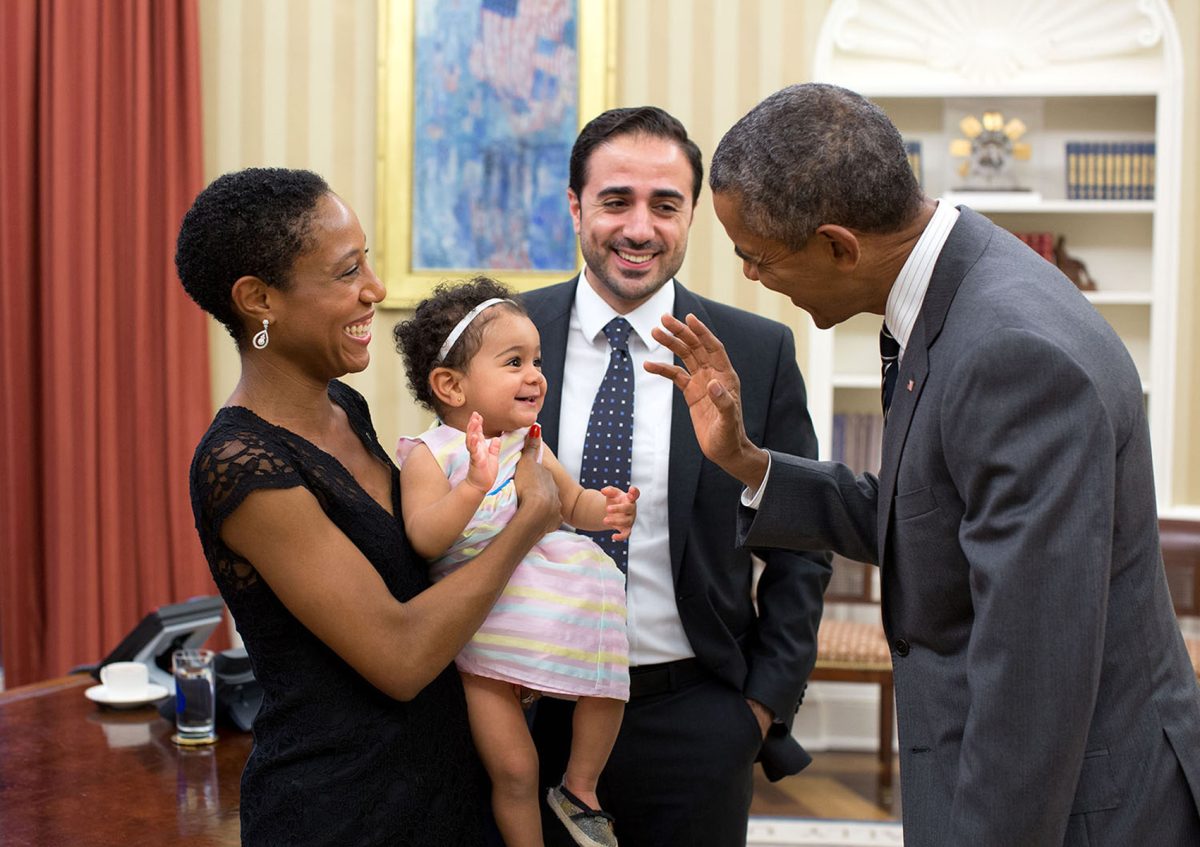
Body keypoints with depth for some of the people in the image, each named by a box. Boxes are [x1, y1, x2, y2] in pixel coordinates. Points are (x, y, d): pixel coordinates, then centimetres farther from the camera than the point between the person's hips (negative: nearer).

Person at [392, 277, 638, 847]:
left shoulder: (530, 446, 6)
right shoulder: (430, 455, -11)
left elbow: (573, 503, 15)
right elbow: (425, 539, -22)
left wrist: (605, 510, -7)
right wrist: (473, 485, -35)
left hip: (555, 604, 5)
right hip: (484, 630, -5)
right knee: (514, 771, -2)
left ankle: (579, 790, 21)